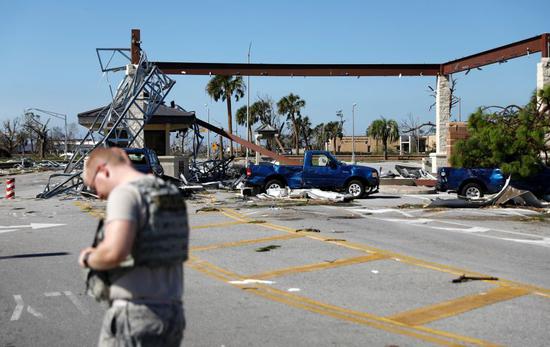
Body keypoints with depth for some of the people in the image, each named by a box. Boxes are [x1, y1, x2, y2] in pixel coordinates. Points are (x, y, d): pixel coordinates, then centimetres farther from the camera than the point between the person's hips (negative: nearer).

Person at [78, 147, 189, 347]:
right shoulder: (171, 195, 12)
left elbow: (114, 251, -30)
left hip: (134, 317, -8)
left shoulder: (125, 193, -14)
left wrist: (89, 259, -8)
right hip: (172, 314, 8)